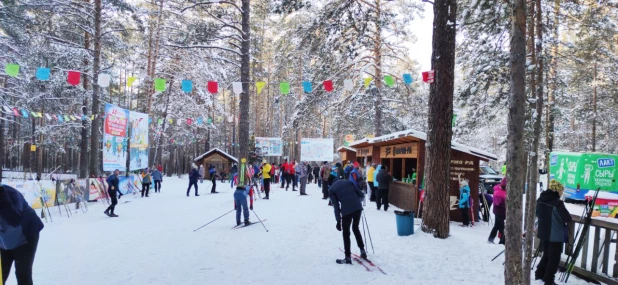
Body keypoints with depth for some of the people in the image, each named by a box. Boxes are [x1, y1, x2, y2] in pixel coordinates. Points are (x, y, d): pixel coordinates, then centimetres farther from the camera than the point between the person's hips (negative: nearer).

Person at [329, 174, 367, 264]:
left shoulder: (331, 190, 11)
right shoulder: (348, 181, 18)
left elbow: (336, 206, 1)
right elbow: (361, 195, 14)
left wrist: (338, 220, 3)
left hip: (346, 211, -3)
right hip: (358, 208, 4)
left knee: (346, 233, 12)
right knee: (356, 228, 26)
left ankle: (348, 258, 14)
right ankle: (362, 251, 28)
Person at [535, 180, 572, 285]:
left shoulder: (540, 200, 3)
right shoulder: (557, 203, -22)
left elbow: (537, 213, 17)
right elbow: (567, 218, -20)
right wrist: (567, 217, 0)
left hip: (543, 233, 7)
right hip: (555, 236, -7)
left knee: (546, 255, 24)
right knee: (554, 258, 6)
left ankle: (539, 274, 32)